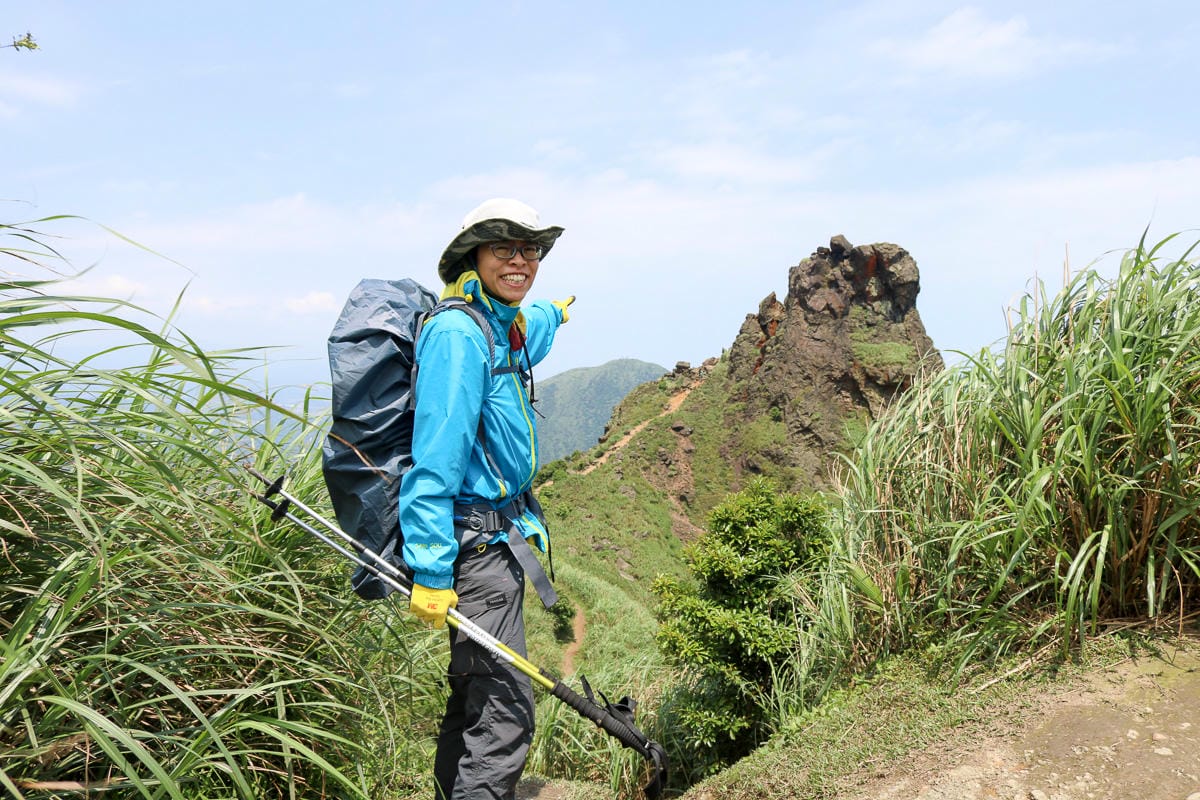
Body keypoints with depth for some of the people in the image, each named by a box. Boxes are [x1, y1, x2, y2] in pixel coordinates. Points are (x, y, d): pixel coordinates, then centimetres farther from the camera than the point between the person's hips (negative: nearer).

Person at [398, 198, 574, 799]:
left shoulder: (506, 327, 11)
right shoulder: (457, 333, -17)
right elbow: (434, 460, -23)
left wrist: (554, 315, 63)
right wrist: (430, 572, -25)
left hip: (496, 539, 10)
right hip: (473, 541, -10)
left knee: (474, 697, 19)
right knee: (504, 710, -8)